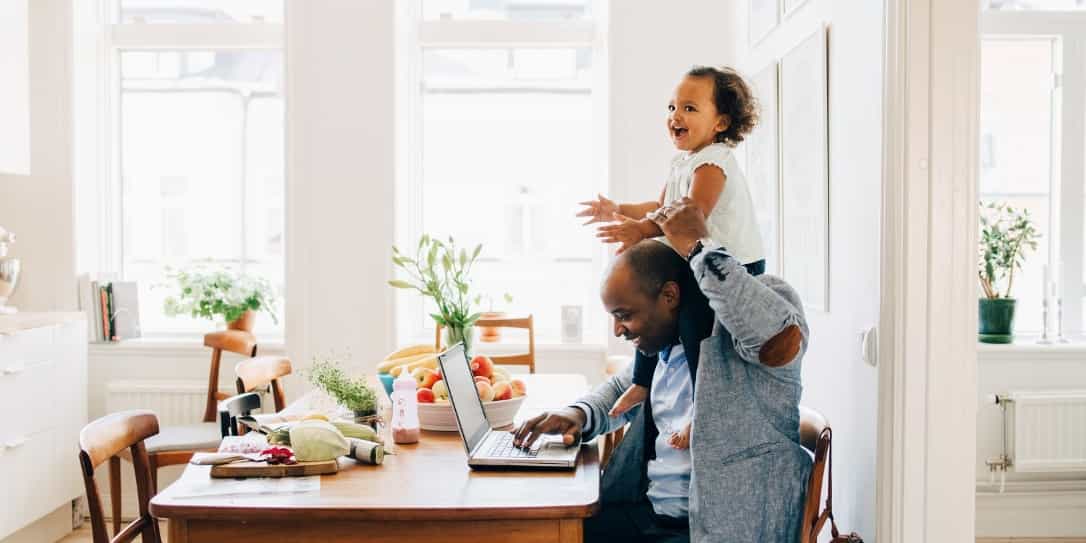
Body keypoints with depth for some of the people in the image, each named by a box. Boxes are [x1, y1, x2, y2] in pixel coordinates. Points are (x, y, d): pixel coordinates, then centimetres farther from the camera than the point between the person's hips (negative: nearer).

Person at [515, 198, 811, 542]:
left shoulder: (733, 332, -12)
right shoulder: (663, 344, 10)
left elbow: (782, 337, -35)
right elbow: (623, 389, 28)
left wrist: (698, 246, -26)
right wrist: (580, 415, 6)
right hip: (646, 512, 8)